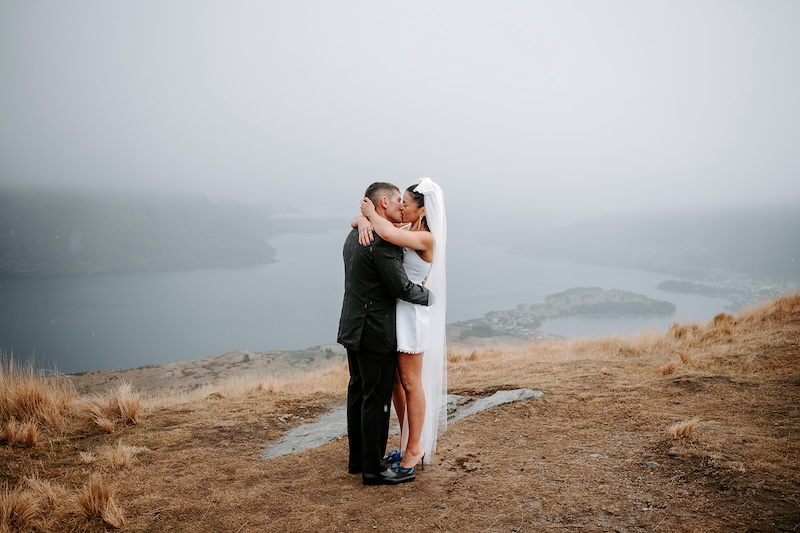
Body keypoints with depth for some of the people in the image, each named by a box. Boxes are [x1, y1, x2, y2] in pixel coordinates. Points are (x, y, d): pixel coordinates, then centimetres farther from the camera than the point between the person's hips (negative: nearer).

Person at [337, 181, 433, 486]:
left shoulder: (355, 235, 11)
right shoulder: (383, 241, -20)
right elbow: (401, 287, -19)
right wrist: (429, 296, -2)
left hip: (354, 329, 10)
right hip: (375, 333, -10)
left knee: (359, 394, 16)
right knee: (376, 400, -1)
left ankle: (358, 459, 27)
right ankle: (373, 469, 8)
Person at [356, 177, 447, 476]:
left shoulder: (426, 238, -14)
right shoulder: (401, 230, 8)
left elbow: (387, 233, -32)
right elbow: (361, 217, 9)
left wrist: (372, 214, -14)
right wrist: (364, 222, -14)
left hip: (410, 315, -8)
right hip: (390, 312, 8)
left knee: (411, 384, 2)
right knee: (395, 382, 14)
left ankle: (415, 449, 15)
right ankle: (407, 443, 27)